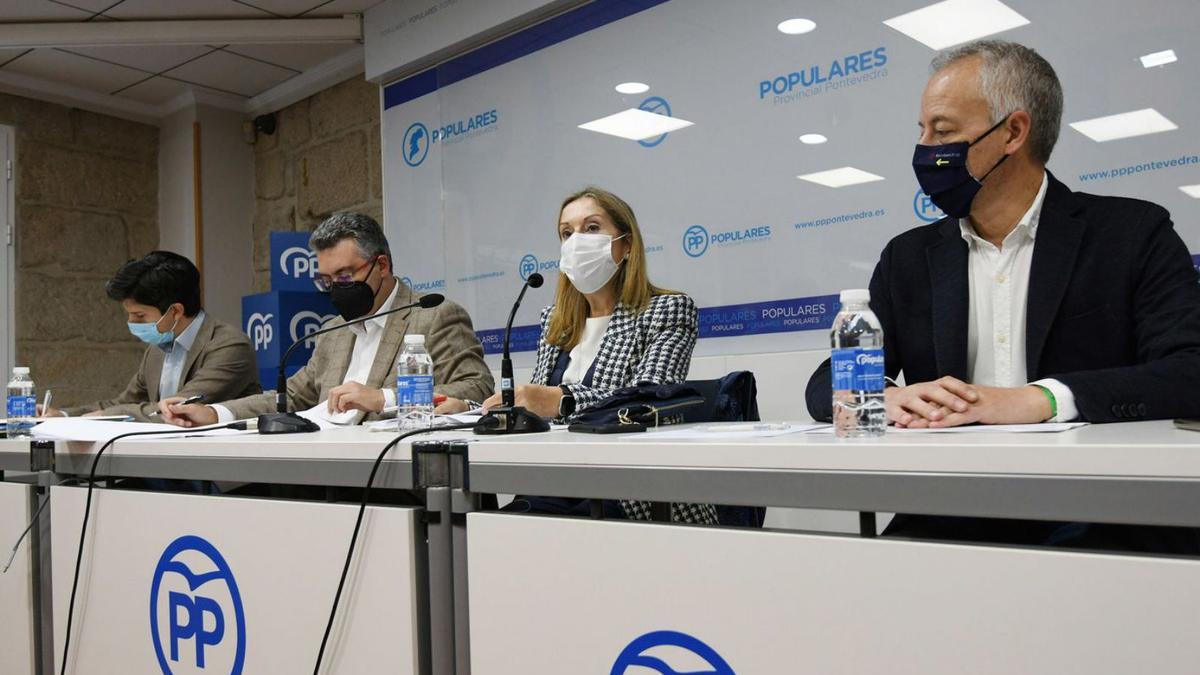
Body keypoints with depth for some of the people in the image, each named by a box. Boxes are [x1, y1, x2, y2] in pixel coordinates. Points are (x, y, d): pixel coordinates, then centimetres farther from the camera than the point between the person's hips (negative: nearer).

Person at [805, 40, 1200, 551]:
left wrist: (1036, 400, -24)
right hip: (947, 526, 3)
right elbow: (826, 387, 8)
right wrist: (887, 397, -16)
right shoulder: (909, 257, 12)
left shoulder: (1133, 233, 3)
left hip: (1093, 526, -2)